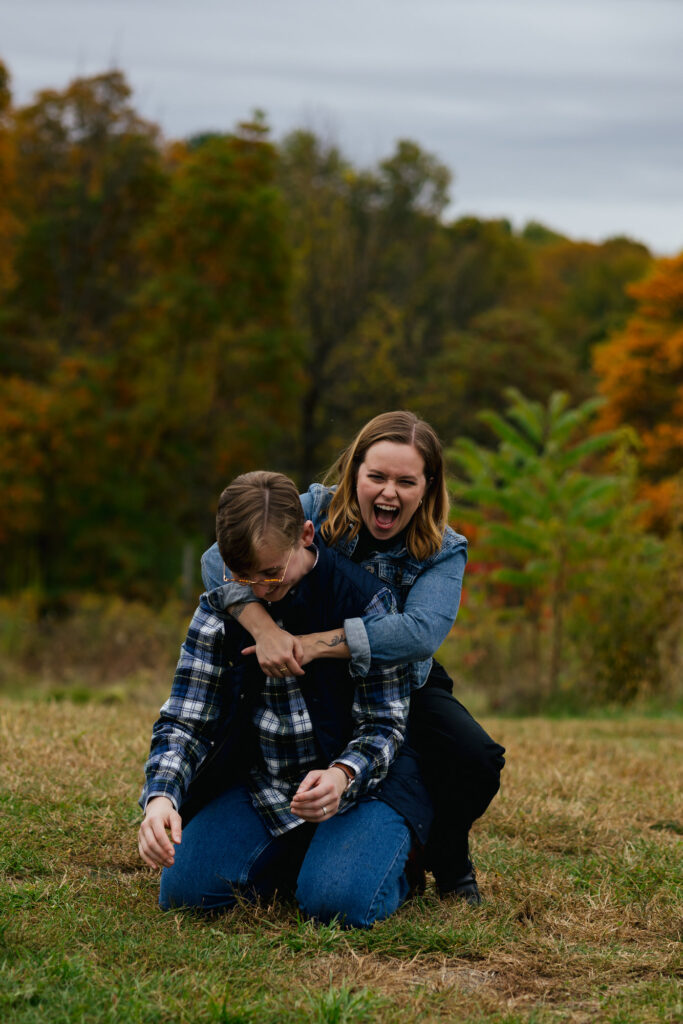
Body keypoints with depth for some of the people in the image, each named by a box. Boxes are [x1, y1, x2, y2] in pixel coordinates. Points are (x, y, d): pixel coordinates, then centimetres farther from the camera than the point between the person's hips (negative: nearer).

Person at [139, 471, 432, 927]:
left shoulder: (365, 599, -14)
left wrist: (341, 777, -34)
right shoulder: (220, 608, -3)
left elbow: (383, 725, -11)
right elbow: (185, 721, -6)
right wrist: (161, 797, -27)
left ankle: (389, 859, 8)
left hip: (364, 782, -4)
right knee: (184, 887, -16)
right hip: (261, 785, 4)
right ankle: (293, 856, 12)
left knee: (339, 901, -29)